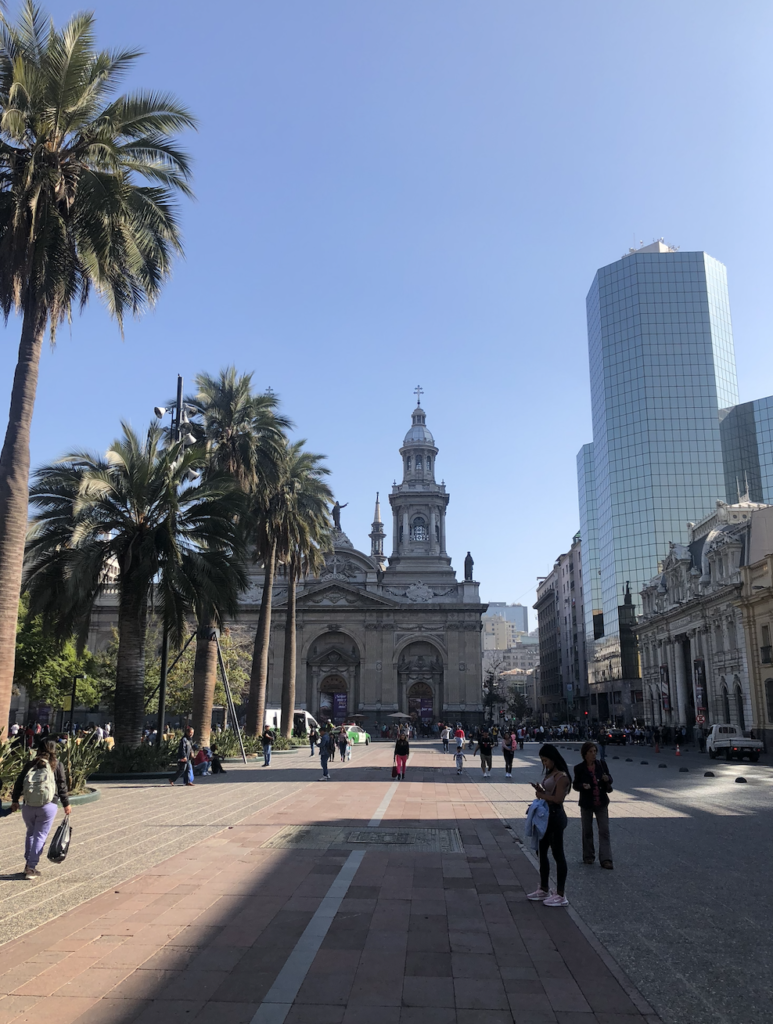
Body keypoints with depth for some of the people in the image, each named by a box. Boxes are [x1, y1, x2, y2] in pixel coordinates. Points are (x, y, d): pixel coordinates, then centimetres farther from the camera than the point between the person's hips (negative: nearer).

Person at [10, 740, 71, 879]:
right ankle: (31, 868, 4)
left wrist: (14, 800, 19)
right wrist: (66, 804, 10)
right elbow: (62, 786, 0)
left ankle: (28, 864, 24)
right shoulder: (57, 765, -1)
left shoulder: (30, 764, 4)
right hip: (48, 806, -3)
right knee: (40, 835, 5)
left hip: (28, 806, 3)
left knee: (30, 833, 21)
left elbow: (18, 783, 7)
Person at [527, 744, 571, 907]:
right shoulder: (550, 774, 10)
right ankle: (544, 889, 29)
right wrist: (540, 790, -5)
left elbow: (558, 799, -24)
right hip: (546, 815, 10)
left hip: (556, 817, -10)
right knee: (542, 852, 17)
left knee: (557, 854, -1)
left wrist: (541, 795, -14)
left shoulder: (561, 776, -18)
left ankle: (561, 895, 7)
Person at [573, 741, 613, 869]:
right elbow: (575, 785, -1)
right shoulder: (579, 768, -8)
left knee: (604, 831, -3)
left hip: (601, 803, 1)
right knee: (587, 831, 11)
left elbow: (610, 780, 7)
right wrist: (583, 786, -22)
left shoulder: (602, 764, -3)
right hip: (586, 803, -1)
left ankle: (605, 859, 0)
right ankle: (588, 856, 25)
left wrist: (607, 779, -17)